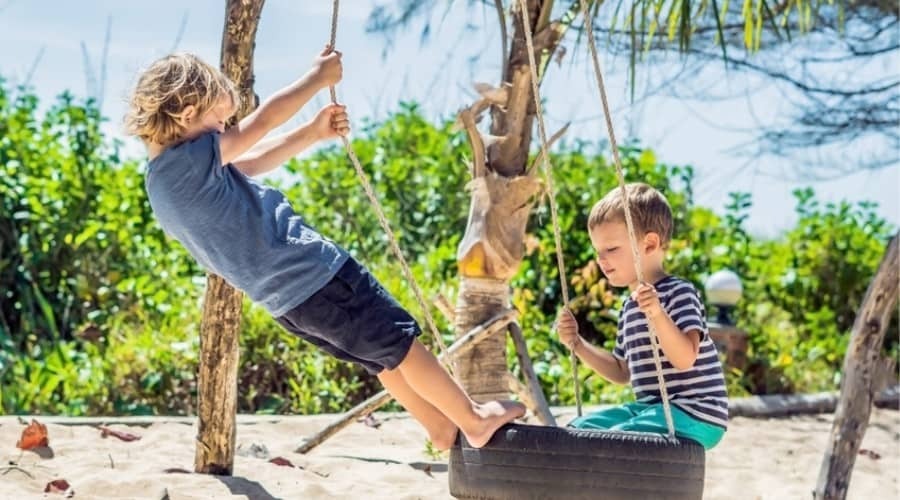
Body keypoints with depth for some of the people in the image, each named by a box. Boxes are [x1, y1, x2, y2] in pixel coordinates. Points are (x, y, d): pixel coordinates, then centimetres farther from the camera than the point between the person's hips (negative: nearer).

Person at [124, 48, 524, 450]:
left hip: (286, 302, 10)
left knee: (383, 353, 23)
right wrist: (318, 77, -2)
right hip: (313, 278, -10)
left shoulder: (164, 179, 9)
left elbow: (251, 162, 17)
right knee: (400, 342, 6)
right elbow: (261, 122, -15)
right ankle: (473, 420, 19)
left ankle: (441, 427, 34)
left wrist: (313, 133, 13)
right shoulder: (190, 162, -22)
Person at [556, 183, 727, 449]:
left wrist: (657, 314, -39)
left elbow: (685, 358, -26)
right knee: (578, 429, 8)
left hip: (694, 415, -10)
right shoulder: (630, 307, 14)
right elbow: (622, 372, 24)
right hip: (652, 406, 10)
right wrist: (577, 344, 14)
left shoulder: (678, 293, -13)